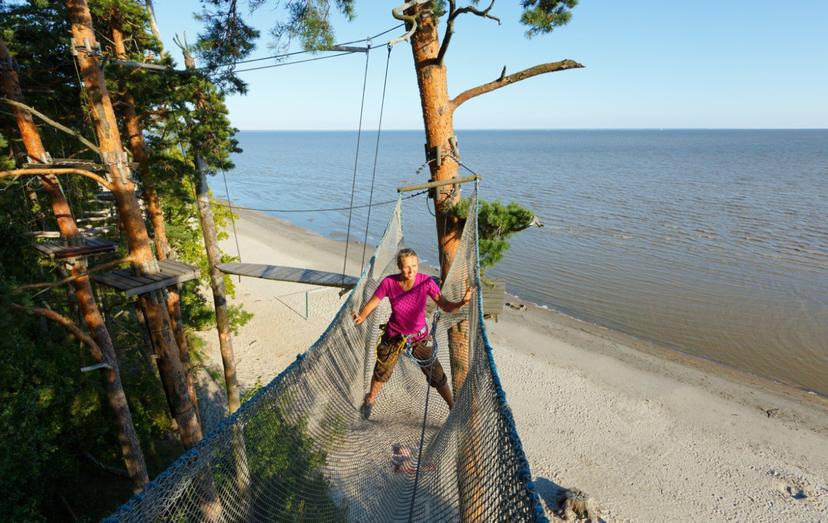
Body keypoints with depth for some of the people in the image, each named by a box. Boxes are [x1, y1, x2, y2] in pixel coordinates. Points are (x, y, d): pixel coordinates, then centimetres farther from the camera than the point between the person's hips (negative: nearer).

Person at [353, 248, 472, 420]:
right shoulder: (389, 282, -23)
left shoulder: (426, 281, -23)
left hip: (419, 337, -1)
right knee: (381, 373, 19)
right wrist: (361, 317, -34)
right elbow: (372, 303, -14)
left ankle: (453, 407, 28)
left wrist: (461, 303, -48)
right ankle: (370, 399, 51)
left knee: (437, 375, 2)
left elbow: (446, 306, -27)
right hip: (394, 335, 1)